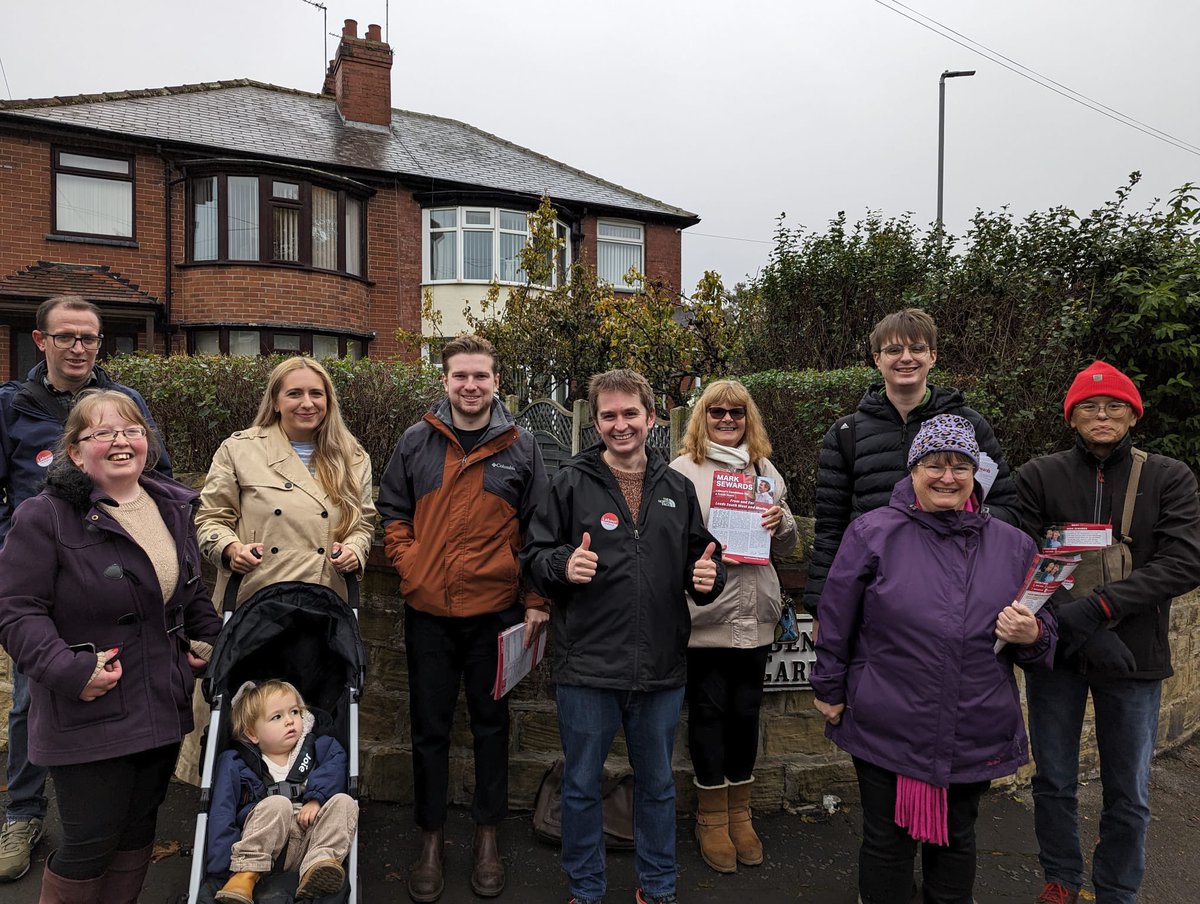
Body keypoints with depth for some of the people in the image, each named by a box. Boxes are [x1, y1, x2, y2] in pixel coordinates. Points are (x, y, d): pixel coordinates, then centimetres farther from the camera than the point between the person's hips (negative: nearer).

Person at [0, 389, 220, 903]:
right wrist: (69, 670, -22)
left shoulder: (173, 508, 7)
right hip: (89, 716, -6)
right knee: (91, 842, 4)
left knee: (140, 828, 19)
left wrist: (209, 640, 10)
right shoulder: (45, 518, -13)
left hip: (164, 706, 6)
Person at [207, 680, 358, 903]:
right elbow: (221, 812, -2)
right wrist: (221, 862, -15)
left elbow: (337, 761, -3)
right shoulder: (235, 764, 6)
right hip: (266, 844, -2)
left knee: (343, 802, -22)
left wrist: (316, 798, -19)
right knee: (277, 804, -30)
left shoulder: (316, 747, 14)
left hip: (311, 838, 3)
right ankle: (247, 874, -31)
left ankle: (320, 862, -41)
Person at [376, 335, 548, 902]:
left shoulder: (520, 447, -1)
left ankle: (487, 834, 32)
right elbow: (392, 510, 9)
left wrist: (537, 601, -2)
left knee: (491, 723, 13)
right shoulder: (416, 442, 1)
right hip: (428, 611, 1)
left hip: (496, 610, -1)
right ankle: (431, 838, 31)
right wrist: (408, 563, -5)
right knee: (430, 727, 12)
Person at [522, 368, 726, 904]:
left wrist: (708, 577, -8)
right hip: (586, 665, -2)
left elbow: (700, 557, 14)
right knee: (582, 785, 13)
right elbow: (534, 555, -2)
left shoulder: (677, 488, 7)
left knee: (657, 784, 19)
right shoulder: (571, 483, -3)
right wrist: (564, 565, -22)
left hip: (661, 668, 3)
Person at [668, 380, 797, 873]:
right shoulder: (683, 470, 0)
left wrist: (780, 521, -4)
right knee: (707, 709, 7)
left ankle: (739, 810, 30)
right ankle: (711, 816, 24)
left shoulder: (764, 469, 14)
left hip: (754, 614, 4)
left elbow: (787, 544, 17)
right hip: (704, 611, -4)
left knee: (746, 710, 12)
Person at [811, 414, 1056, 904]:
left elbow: (1044, 628, 13)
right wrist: (830, 691, 1)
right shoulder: (872, 534, -8)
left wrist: (1031, 634, -10)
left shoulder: (1012, 545, 4)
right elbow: (836, 621, -3)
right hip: (887, 729, -3)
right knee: (887, 840, 12)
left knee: (956, 838, 21)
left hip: (976, 734, 3)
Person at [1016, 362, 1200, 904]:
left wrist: (1098, 606, -22)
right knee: (1054, 781, 13)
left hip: (1135, 656, 0)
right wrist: (1077, 627, -19)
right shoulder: (1039, 476, -1)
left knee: (1128, 794, 12)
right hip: (1056, 652, 0)